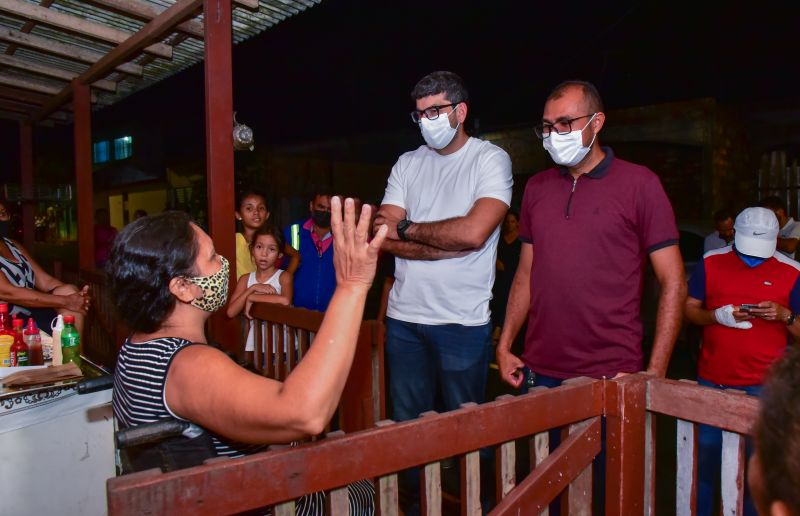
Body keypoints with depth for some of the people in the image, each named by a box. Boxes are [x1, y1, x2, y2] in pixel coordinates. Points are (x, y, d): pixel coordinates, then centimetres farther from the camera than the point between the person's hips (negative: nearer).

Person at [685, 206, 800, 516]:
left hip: (763, 386, -1)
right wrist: (718, 316, -14)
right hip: (711, 381, 1)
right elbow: (688, 309, 4)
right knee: (704, 456, 10)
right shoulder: (711, 262, 2)